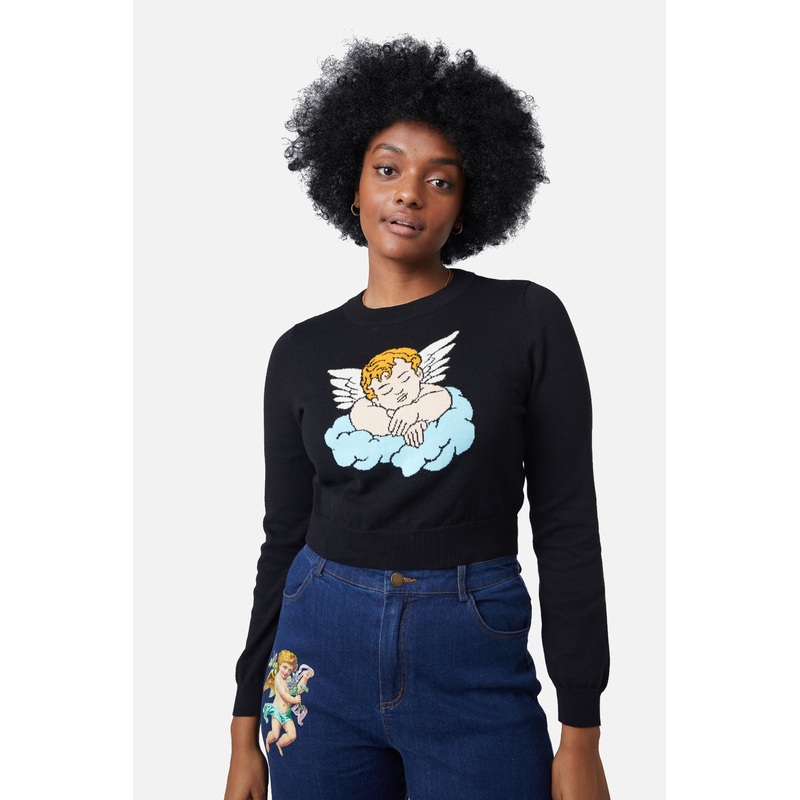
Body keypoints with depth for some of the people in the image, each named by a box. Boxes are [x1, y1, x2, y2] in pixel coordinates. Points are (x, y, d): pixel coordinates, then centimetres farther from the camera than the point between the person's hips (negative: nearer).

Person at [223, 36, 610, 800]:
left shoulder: (527, 320, -4)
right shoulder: (301, 352, 3)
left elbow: (567, 526, -5)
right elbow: (284, 537, 7)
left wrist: (581, 736, -6)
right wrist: (246, 728, 9)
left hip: (476, 669, -2)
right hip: (323, 654, 3)